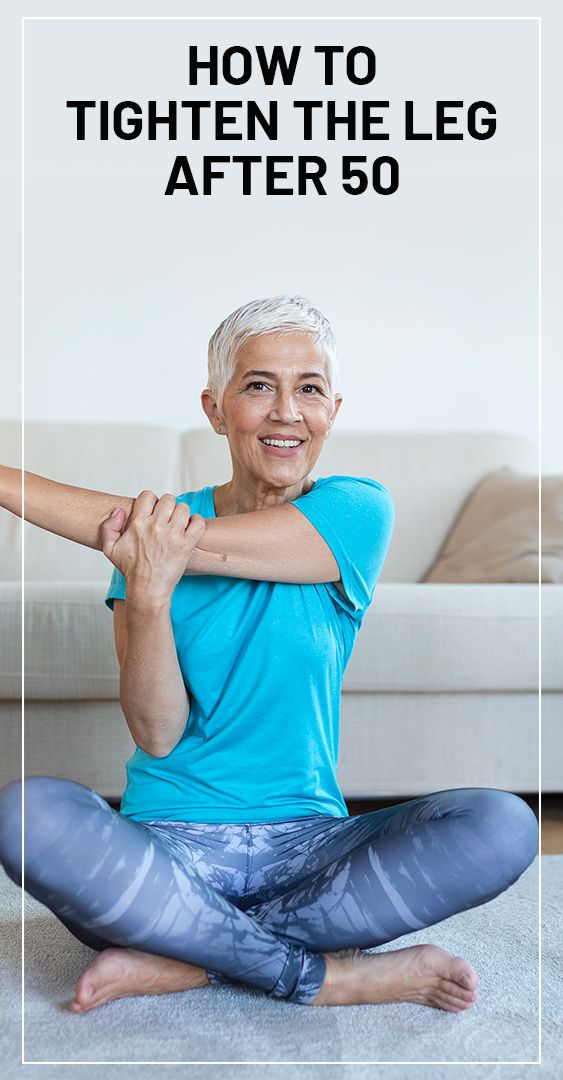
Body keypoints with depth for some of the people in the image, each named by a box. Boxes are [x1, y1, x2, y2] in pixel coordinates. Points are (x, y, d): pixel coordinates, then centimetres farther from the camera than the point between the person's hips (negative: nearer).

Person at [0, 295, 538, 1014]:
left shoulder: (358, 511, -2)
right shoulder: (159, 526, 1)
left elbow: (196, 542, -17)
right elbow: (156, 734, -6)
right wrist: (149, 593, -25)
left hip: (309, 846, 1)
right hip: (166, 847, 0)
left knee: (501, 826, -24)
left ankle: (178, 958, -19)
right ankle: (328, 975, -17)